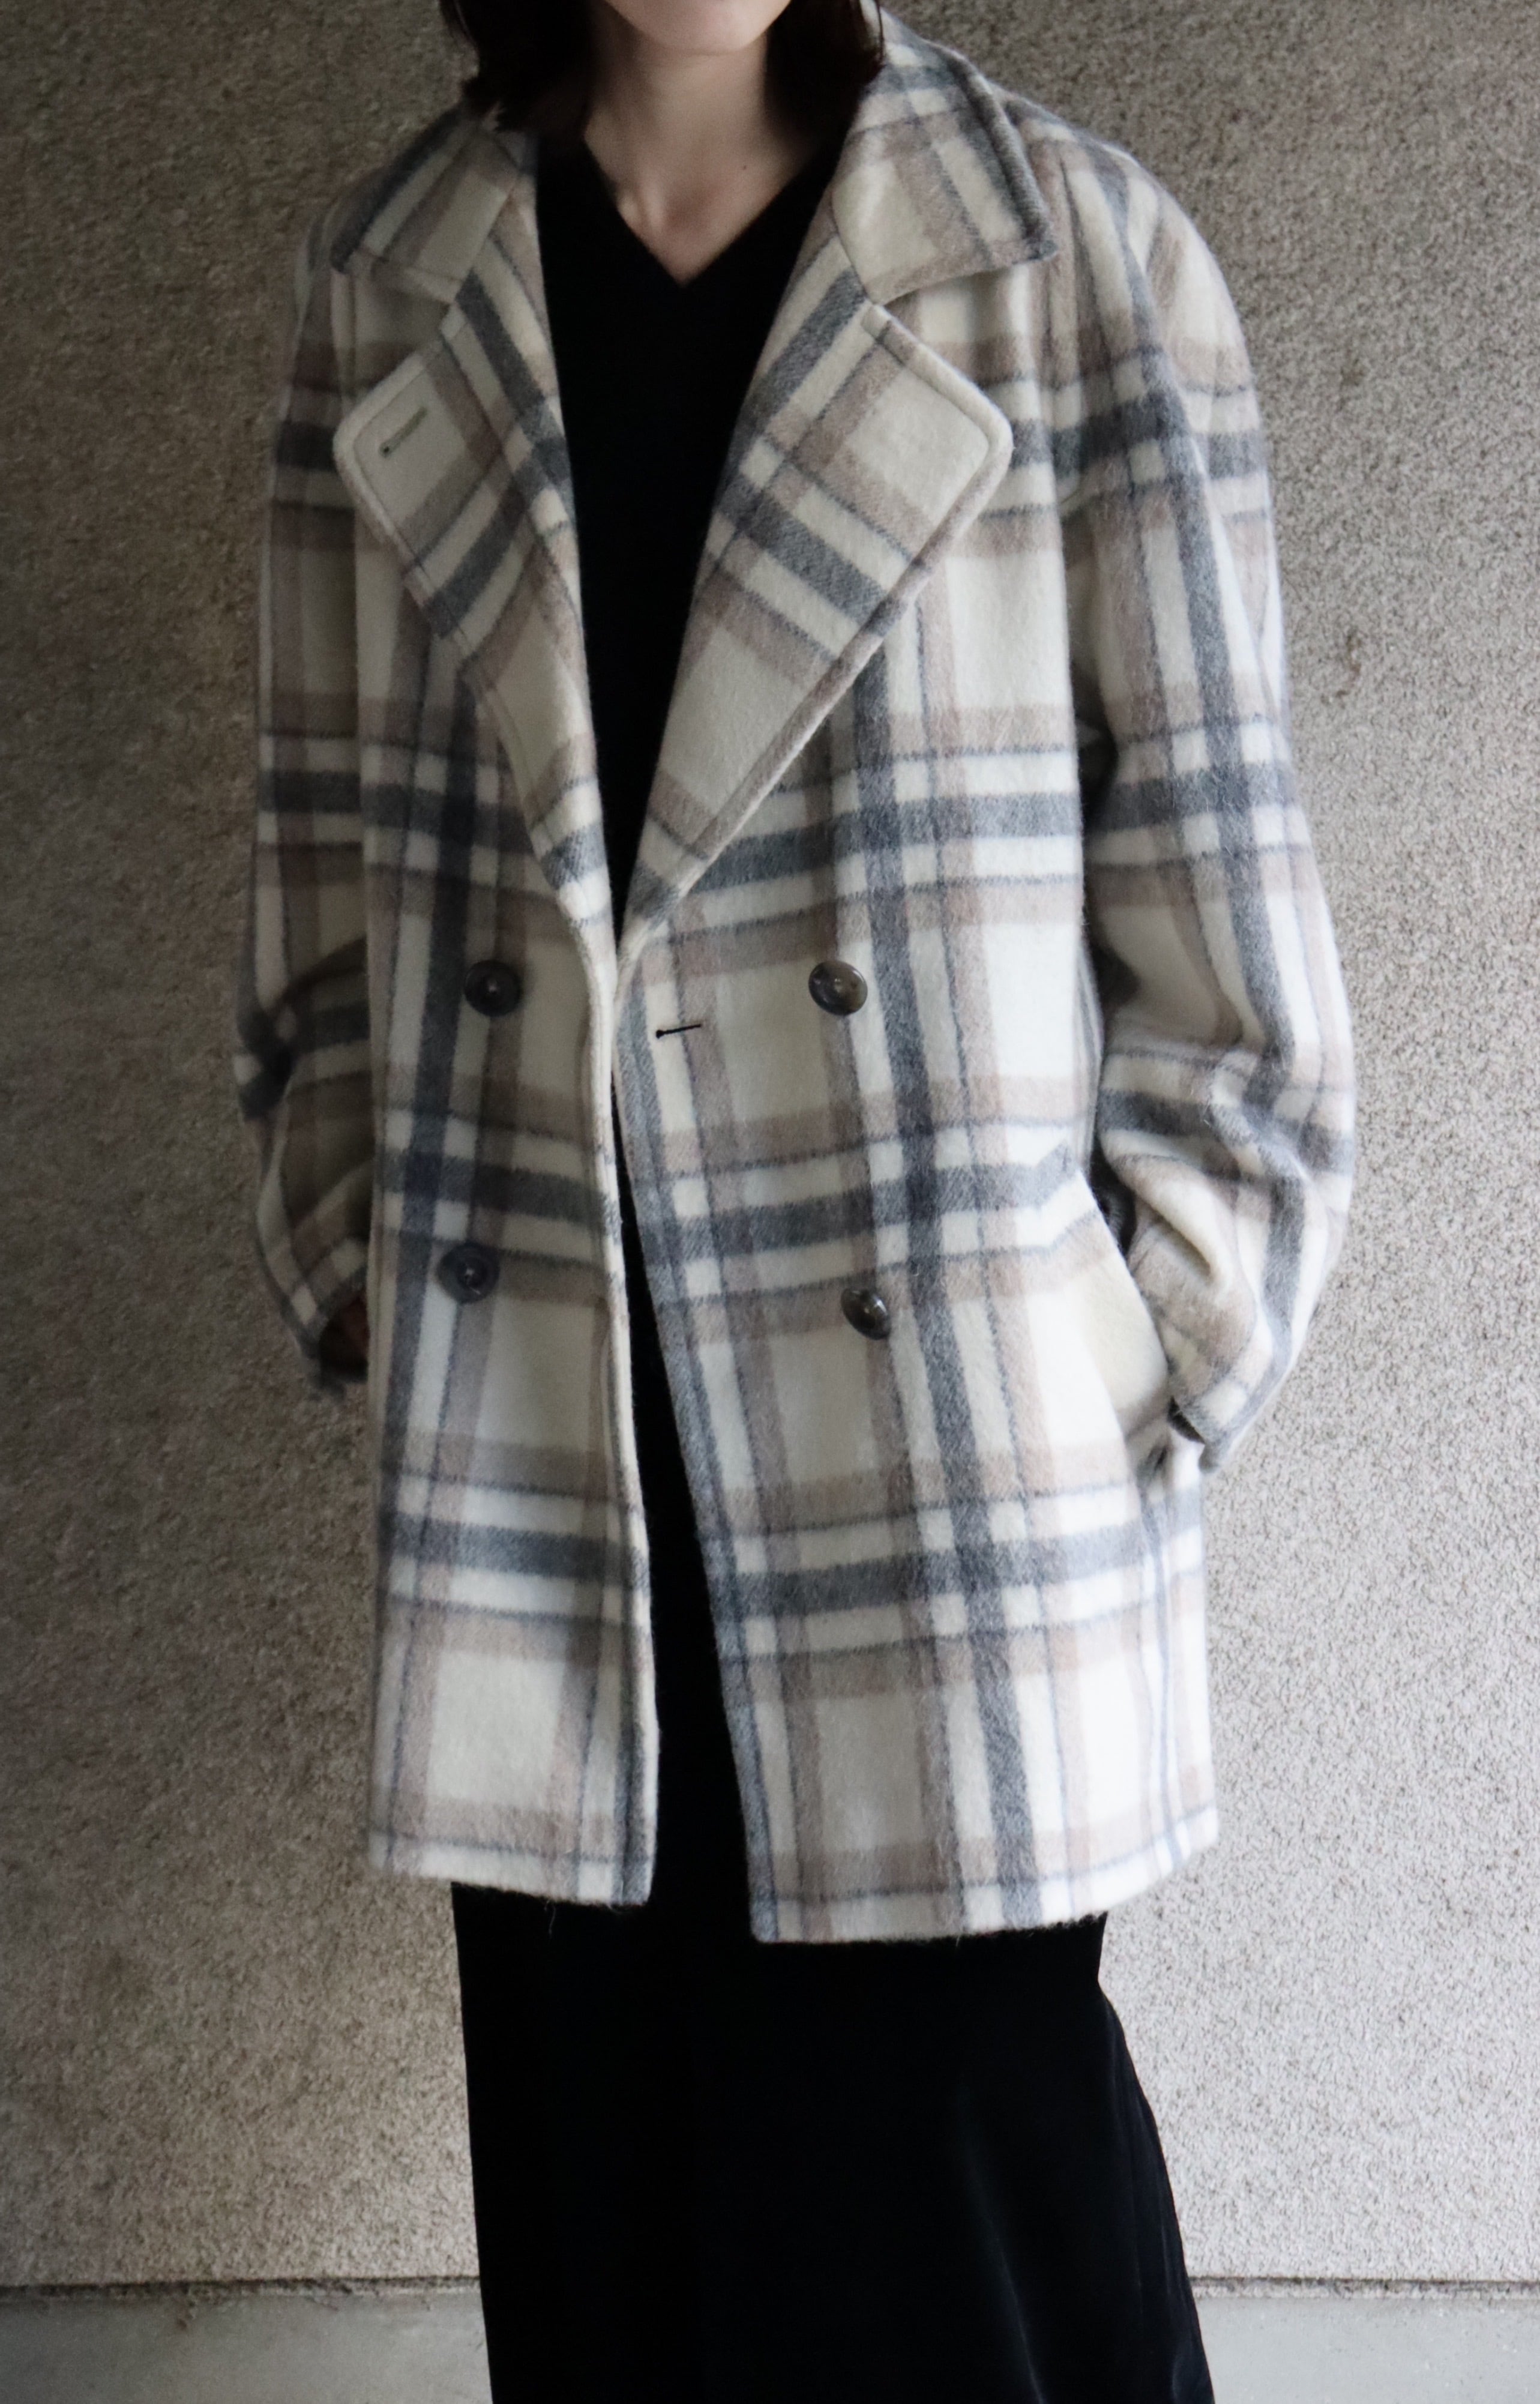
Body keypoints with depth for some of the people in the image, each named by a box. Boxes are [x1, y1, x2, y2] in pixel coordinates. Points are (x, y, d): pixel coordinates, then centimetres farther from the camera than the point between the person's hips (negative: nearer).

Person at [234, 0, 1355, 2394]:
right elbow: (328, 884, 12)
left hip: (952, 1470, -2)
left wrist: (1141, 1375, -5)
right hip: (538, 1485, 3)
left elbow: (1215, 906, -2)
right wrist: (366, 1296, 6)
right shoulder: (387, 284, 8)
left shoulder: (1071, 255, 0)